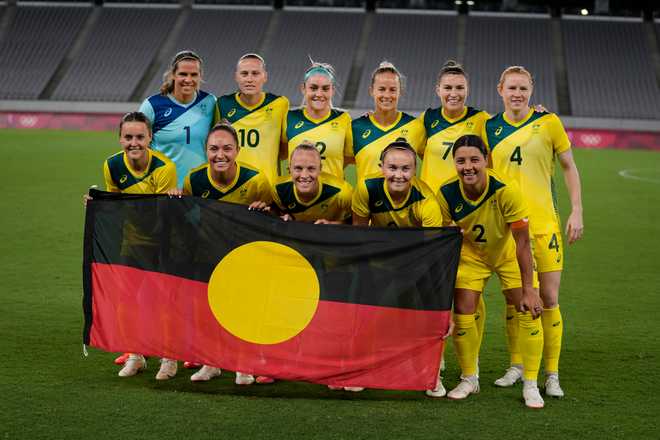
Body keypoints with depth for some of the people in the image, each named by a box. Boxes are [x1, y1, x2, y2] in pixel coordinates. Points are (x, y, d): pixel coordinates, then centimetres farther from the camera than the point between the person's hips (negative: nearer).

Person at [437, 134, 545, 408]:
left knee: (528, 312, -11)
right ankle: (469, 379, 16)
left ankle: (531, 385, 3)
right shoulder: (447, 194, -25)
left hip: (508, 254, -2)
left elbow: (522, 243, -28)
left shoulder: (506, 191, -34)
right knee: (462, 314, -7)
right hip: (471, 254, 2)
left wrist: (528, 290, -27)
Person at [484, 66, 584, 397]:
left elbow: (569, 167, 5)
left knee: (548, 299, -2)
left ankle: (552, 374, 7)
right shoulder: (489, 127, 5)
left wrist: (576, 211, 0)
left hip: (543, 223, -2)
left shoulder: (548, 122, -1)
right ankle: (516, 366, 22)